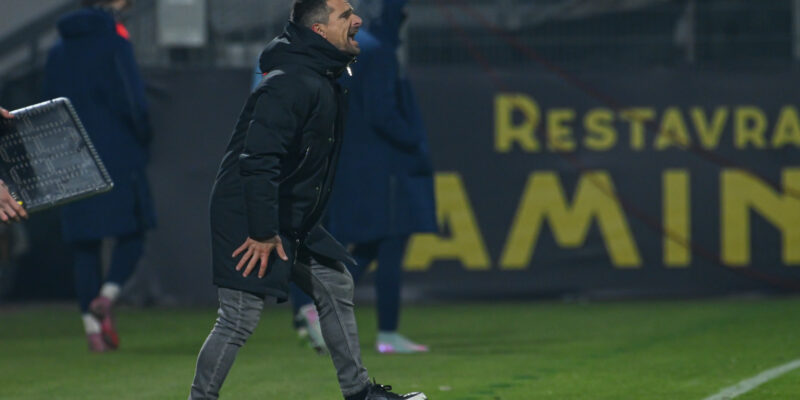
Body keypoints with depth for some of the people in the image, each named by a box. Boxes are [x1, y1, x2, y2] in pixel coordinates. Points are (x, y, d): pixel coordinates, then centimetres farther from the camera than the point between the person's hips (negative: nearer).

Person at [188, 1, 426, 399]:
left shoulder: (325, 82, 10)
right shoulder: (292, 83, -23)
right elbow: (257, 160, -28)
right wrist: (263, 232, -26)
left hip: (290, 220, 10)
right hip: (248, 220, -10)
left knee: (336, 286, 15)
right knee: (239, 318, -9)